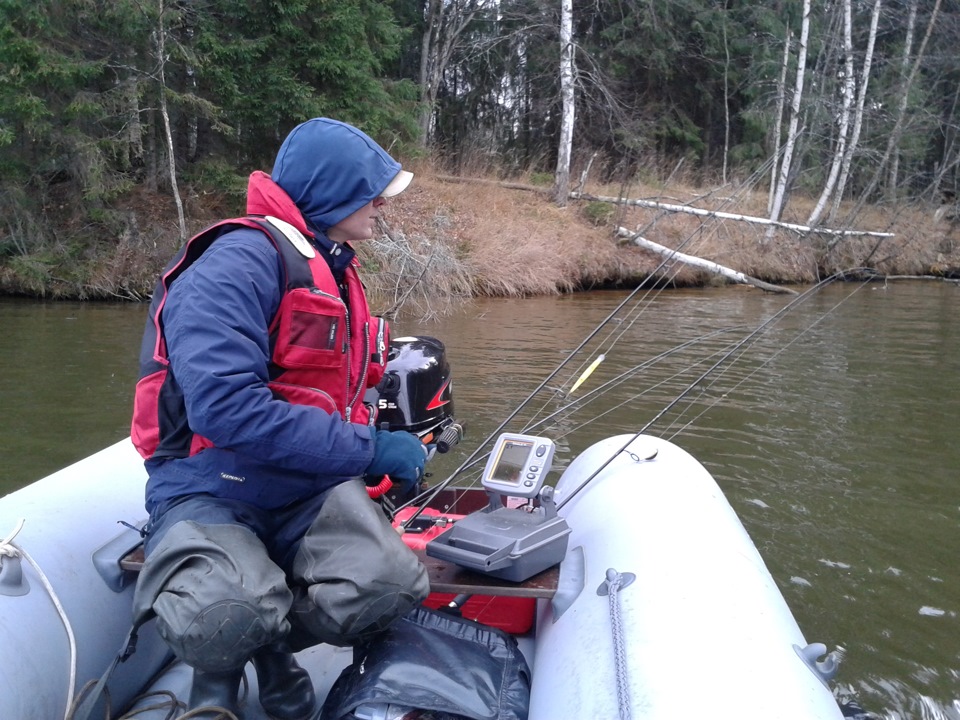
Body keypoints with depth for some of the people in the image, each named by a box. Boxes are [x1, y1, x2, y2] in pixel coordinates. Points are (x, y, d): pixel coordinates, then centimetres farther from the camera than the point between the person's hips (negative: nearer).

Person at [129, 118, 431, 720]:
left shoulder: (336, 273, 15)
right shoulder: (242, 260, -15)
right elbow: (225, 408, -29)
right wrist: (369, 447, -24)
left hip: (309, 489, 7)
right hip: (213, 489, -6)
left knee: (393, 584, -24)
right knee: (229, 618, -36)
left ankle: (268, 644, 9)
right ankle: (217, 665, 4)